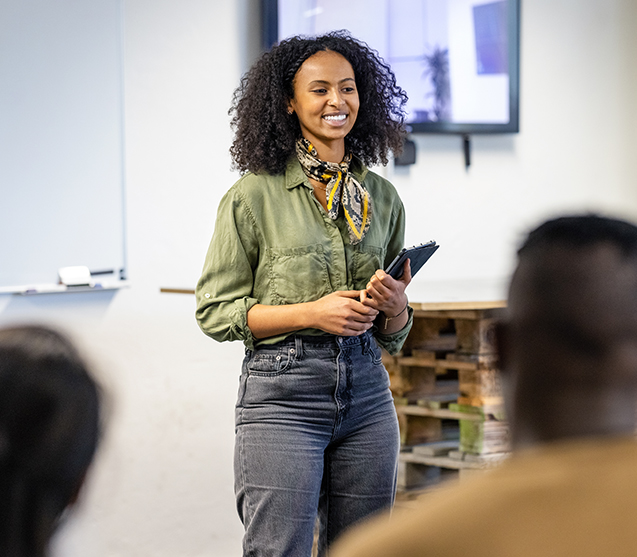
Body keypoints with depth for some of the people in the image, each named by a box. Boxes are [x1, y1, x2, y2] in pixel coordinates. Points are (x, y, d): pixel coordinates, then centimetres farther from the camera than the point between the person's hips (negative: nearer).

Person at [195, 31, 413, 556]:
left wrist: (396, 305, -6)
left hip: (366, 390, 5)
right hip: (282, 393, -5)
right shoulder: (254, 196, -4)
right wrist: (312, 312, -14)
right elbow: (215, 311, -4)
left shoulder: (383, 197, 11)